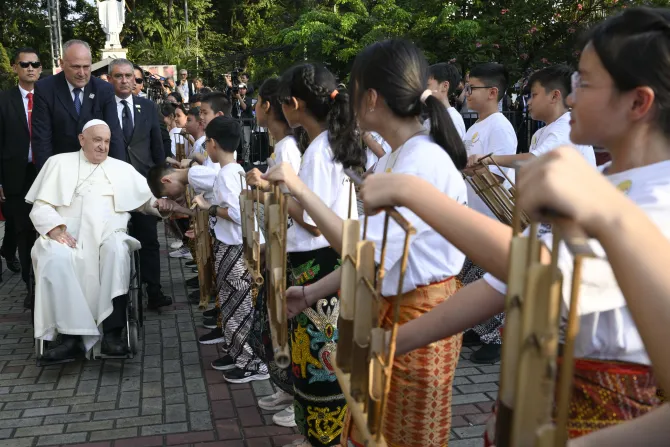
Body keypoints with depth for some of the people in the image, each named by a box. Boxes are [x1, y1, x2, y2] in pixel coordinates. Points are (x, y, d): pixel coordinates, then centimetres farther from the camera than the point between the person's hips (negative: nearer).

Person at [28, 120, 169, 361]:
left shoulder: (122, 168, 21)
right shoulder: (59, 162, 17)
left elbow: (150, 199, 15)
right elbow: (40, 205, 8)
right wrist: (55, 228, -11)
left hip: (108, 234, 1)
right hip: (67, 234, 0)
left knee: (117, 251, -35)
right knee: (55, 257, -34)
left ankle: (112, 332, -37)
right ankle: (72, 334, -32)